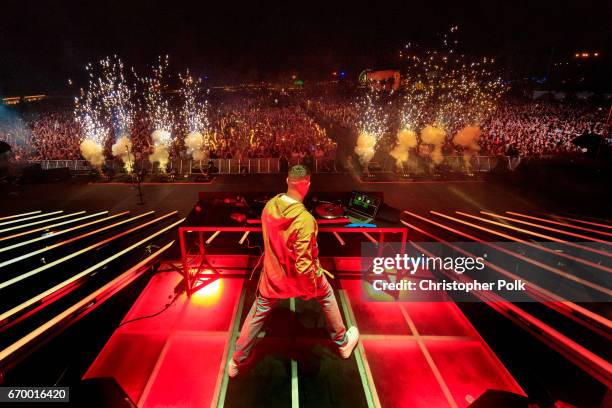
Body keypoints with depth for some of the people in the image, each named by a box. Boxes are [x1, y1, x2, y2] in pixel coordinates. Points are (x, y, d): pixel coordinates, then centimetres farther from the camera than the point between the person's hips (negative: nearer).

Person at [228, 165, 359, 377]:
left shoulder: (269, 206, -14)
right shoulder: (304, 219, -33)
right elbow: (303, 263, -29)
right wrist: (313, 287, -12)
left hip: (273, 274, 4)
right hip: (300, 276, -4)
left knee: (257, 315, 23)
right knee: (327, 296, 26)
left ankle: (236, 361, 41)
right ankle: (343, 342, 46)